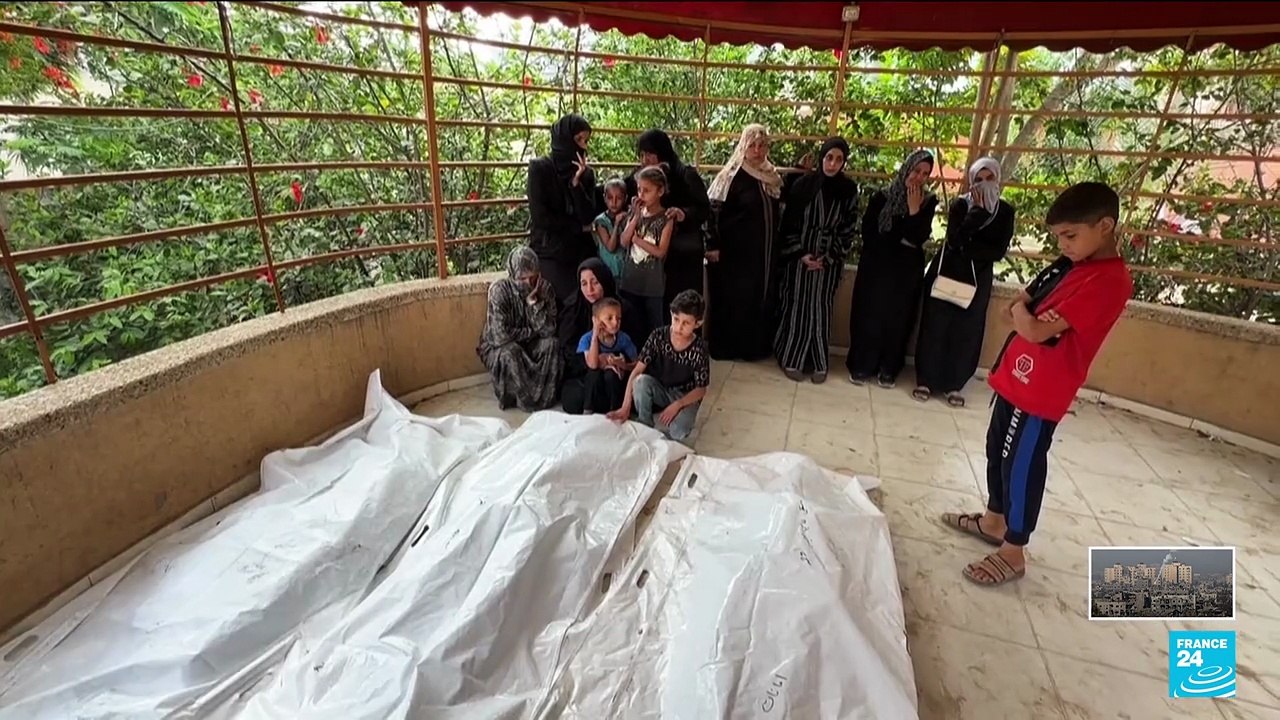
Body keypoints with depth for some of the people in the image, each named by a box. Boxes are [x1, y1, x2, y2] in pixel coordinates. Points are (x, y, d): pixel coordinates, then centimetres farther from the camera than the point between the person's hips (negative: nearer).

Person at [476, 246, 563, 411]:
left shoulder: (545, 288, -13)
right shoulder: (499, 290, -24)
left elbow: (549, 329, -20)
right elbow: (501, 336, -31)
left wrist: (533, 301, -30)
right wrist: (533, 332, -19)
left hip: (530, 345, 3)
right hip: (497, 348, -3)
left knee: (551, 344, -26)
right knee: (510, 353, -36)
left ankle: (545, 396, -11)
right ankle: (530, 401, -15)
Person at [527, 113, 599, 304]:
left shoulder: (586, 173, 9)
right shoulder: (540, 168, -4)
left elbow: (589, 218, -3)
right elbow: (540, 217, -11)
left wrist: (576, 183, -14)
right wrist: (578, 226, -2)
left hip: (581, 252, 4)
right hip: (550, 253, -4)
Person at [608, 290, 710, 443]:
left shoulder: (699, 349, -19)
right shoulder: (658, 336, -16)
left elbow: (701, 389, -12)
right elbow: (637, 371, -20)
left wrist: (677, 405, -29)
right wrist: (625, 407, -29)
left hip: (685, 398, -2)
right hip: (659, 391, 2)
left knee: (678, 432, -32)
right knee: (641, 381, -32)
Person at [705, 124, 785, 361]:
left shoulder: (772, 176, 10)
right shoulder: (731, 175, -9)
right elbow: (713, 210, -13)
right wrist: (713, 245, -17)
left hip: (764, 251, 7)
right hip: (735, 251, -6)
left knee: (762, 298, 12)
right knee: (733, 300, 1)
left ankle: (756, 346, 26)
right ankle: (726, 348, 15)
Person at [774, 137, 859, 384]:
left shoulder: (849, 189, 1)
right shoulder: (803, 184, -4)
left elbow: (849, 229, 2)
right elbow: (789, 222, -3)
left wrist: (828, 257, -7)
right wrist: (800, 253, -10)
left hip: (830, 259, 1)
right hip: (800, 255, -1)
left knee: (821, 308, 4)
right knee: (797, 306, 1)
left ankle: (818, 362, 14)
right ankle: (791, 358, 12)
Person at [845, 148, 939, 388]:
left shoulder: (928, 202, 2)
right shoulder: (882, 197, -2)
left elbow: (919, 238, -9)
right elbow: (868, 232, -2)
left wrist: (914, 209, -16)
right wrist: (899, 243, 0)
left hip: (907, 271, 2)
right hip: (877, 267, -1)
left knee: (898, 318, 5)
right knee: (869, 315, 0)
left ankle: (888, 369, 15)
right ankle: (861, 366, 10)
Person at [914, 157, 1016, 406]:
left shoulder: (1005, 211, 1)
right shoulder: (960, 204, -4)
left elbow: (999, 251, -7)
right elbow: (954, 240, -19)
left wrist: (967, 247, -18)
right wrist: (978, 211, -18)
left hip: (977, 279, 2)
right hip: (946, 273, -2)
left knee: (966, 332, 5)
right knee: (936, 327, 1)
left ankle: (953, 384, 15)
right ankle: (925, 380, 9)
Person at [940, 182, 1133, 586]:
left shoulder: (1109, 281, -21)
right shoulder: (1071, 264, 7)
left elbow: (1037, 331, -25)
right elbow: (1022, 302, 12)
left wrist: (1022, 312, -4)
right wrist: (1027, 310, -11)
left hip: (1042, 391, -9)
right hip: (1015, 376, 9)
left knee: (1022, 466, 2)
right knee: (997, 451, 20)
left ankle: (1013, 553, 18)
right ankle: (994, 521, 39)